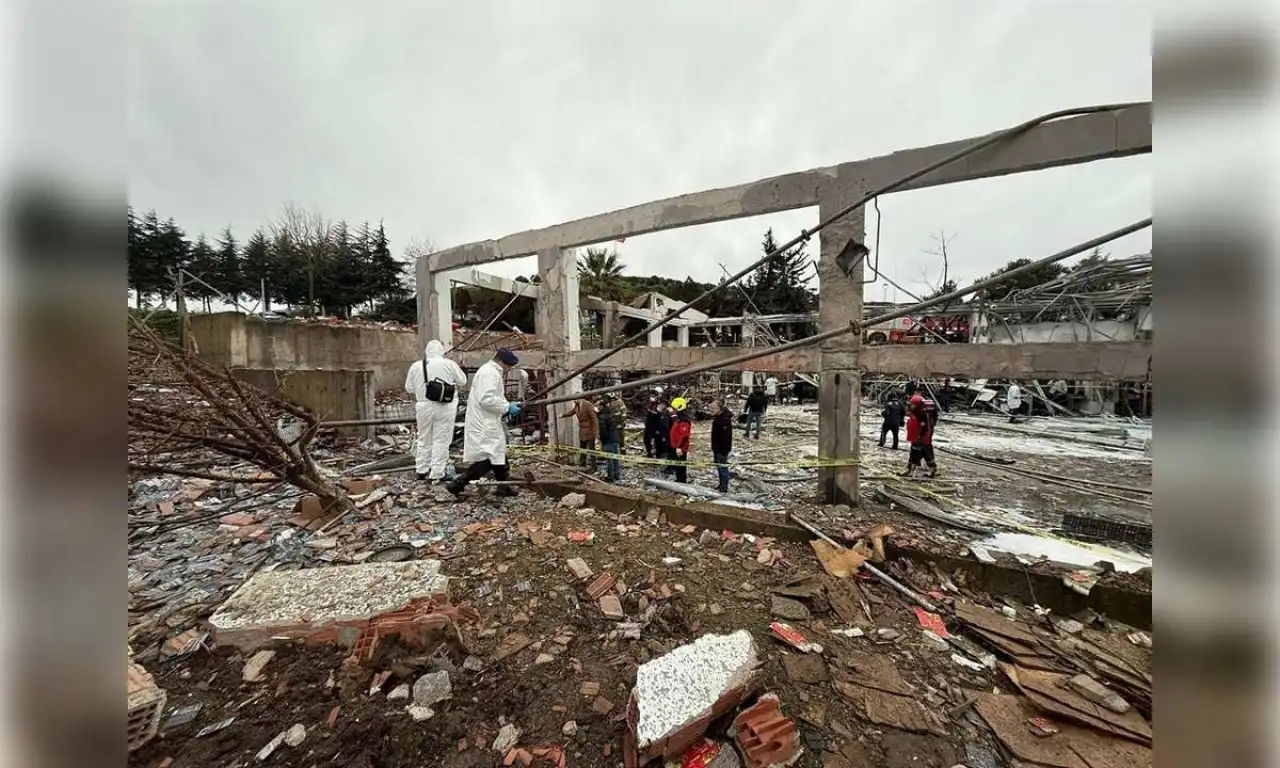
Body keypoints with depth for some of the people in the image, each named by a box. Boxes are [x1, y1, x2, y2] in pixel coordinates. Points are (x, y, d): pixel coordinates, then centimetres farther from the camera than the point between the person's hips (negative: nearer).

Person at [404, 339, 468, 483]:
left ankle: (422, 471, 29)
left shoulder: (416, 366, 1)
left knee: (424, 439, 18)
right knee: (441, 441, 4)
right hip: (445, 407, -3)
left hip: (424, 406, 3)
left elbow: (409, 388, 8)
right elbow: (463, 381, 0)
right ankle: (436, 474, 8)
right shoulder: (449, 364, -9)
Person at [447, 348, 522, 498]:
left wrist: (507, 407, 9)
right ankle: (457, 484, -2)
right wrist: (507, 407, -18)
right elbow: (487, 399, -27)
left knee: (498, 454, 16)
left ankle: (503, 486, 27)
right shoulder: (489, 373, -17)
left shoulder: (493, 372, 18)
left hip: (488, 423, 11)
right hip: (484, 425, -11)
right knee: (489, 458, -10)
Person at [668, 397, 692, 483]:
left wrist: (680, 449, -28)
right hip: (676, 447, 11)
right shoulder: (679, 418, 12)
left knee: (680, 466, -2)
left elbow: (684, 436, -27)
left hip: (680, 449, -11)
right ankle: (679, 481, 35)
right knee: (677, 466, 21)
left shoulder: (684, 421, -21)